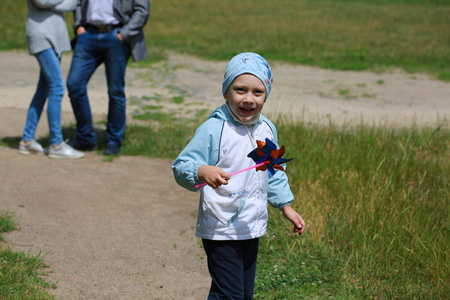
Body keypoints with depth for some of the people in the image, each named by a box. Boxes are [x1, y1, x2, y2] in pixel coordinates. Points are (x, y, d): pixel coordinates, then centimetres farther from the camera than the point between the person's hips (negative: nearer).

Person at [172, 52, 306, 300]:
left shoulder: (267, 129, 5)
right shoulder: (213, 130, -17)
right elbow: (181, 167, -20)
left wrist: (285, 206, 18)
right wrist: (202, 172, -39)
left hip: (252, 229, 7)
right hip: (220, 231, -7)